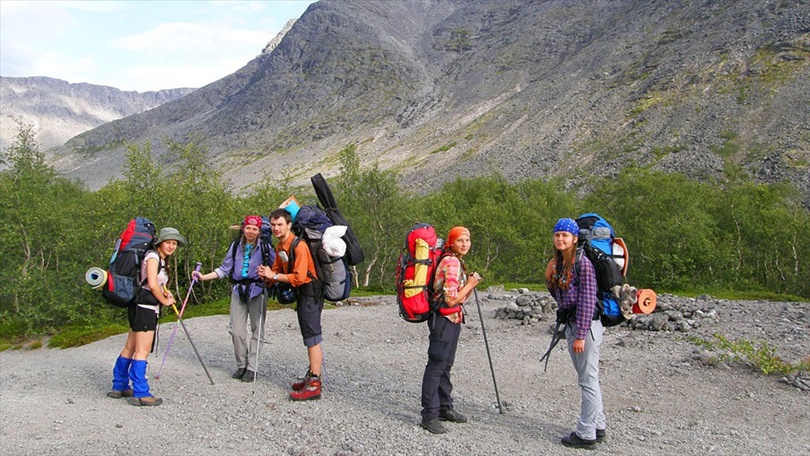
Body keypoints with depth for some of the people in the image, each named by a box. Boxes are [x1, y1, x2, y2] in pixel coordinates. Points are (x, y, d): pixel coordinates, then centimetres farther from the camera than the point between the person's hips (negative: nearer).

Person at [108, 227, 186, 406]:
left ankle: (119, 387, 23)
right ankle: (140, 394, -6)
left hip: (142, 308, 10)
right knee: (142, 351, -8)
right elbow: (152, 284, -17)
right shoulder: (153, 256, -9)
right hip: (145, 307, -10)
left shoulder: (161, 260, 21)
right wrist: (165, 301, -5)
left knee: (130, 348, 15)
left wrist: (164, 292, 4)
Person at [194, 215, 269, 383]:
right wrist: (203, 277, 4)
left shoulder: (264, 247, -2)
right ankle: (241, 365, 17)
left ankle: (252, 368, 9)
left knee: (257, 330, 2)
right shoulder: (236, 246, 7)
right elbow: (224, 269, 11)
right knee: (237, 331, 1)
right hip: (238, 289, 3)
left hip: (257, 291, -3)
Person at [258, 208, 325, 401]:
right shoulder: (280, 246, 9)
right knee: (309, 336, 18)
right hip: (300, 293, 10)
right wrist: (267, 275, -8)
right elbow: (277, 270, 14)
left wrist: (274, 276, -19)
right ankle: (312, 376, 29)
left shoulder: (298, 246, -20)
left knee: (312, 338, -9)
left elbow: (299, 277, -26)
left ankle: (314, 385, -7)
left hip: (310, 292, -10)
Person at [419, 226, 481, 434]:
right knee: (436, 366, -5)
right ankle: (429, 415, -1)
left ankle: (445, 408, 27)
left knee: (446, 365, 17)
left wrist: (471, 284, 1)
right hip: (444, 319, -10)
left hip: (453, 319, 10)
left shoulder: (457, 262, 14)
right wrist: (469, 285, -10)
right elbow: (451, 299, -21)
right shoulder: (451, 263, -16)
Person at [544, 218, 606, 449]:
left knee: (588, 381, -2)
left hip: (585, 325, -9)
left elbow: (587, 299, -17)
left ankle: (586, 434, 4)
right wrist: (549, 276, 1)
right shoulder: (558, 263, 11)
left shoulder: (582, 262, -14)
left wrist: (581, 335, -20)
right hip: (570, 324, 9)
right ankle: (598, 428, 27)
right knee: (588, 380, 16)